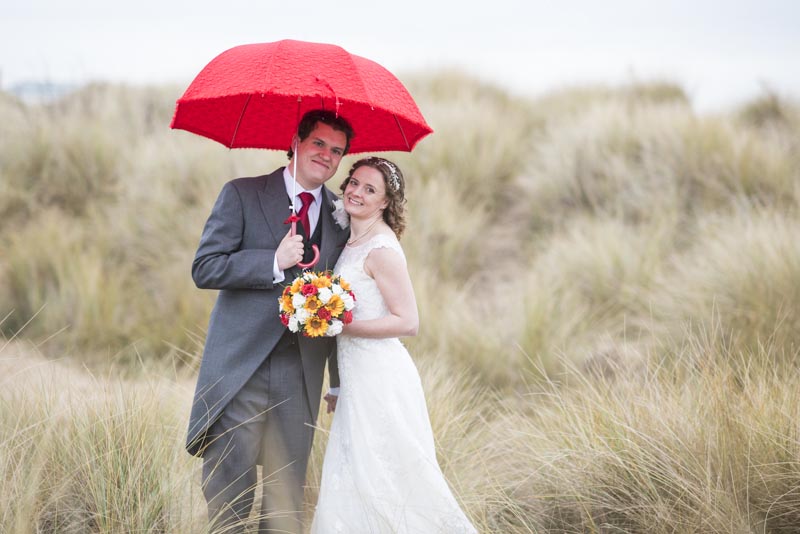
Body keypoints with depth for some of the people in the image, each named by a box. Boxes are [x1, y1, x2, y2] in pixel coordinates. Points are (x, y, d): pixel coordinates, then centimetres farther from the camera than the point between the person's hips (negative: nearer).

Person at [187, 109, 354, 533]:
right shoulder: (242, 195, 2)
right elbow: (204, 268, -7)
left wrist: (342, 381, 12)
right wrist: (274, 262, -16)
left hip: (301, 376, 3)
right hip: (241, 367, -3)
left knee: (287, 496, 6)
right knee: (227, 490, -1)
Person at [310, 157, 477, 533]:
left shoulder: (382, 249, -14)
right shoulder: (354, 244, 13)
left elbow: (407, 322, -17)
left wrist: (341, 326, -20)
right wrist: (339, 388, 17)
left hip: (381, 382, -9)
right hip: (357, 381, 9)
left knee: (385, 483, -5)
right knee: (349, 485, 10)